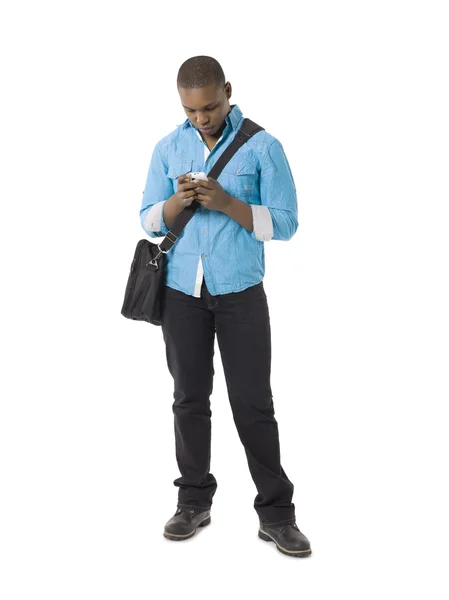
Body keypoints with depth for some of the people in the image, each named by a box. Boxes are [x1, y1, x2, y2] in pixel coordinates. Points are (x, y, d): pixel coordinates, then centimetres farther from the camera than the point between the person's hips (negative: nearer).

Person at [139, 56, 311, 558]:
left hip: (240, 293, -3)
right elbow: (149, 221, 7)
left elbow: (284, 223, -7)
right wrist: (177, 201, -14)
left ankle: (276, 512, 8)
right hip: (181, 292, 3)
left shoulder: (262, 147, -5)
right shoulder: (167, 149, 6)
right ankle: (194, 501, 23)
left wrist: (226, 203, -20)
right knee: (190, 399, 10)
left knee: (253, 403, -1)